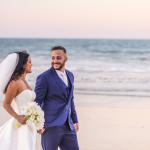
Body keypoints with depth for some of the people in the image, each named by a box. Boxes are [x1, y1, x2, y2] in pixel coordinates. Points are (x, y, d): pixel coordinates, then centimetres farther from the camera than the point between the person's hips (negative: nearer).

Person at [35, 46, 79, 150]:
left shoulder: (70, 75, 13)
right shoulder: (44, 78, -9)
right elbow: (37, 102, -9)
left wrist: (75, 120, 20)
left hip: (68, 126, 7)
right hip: (51, 126, -7)